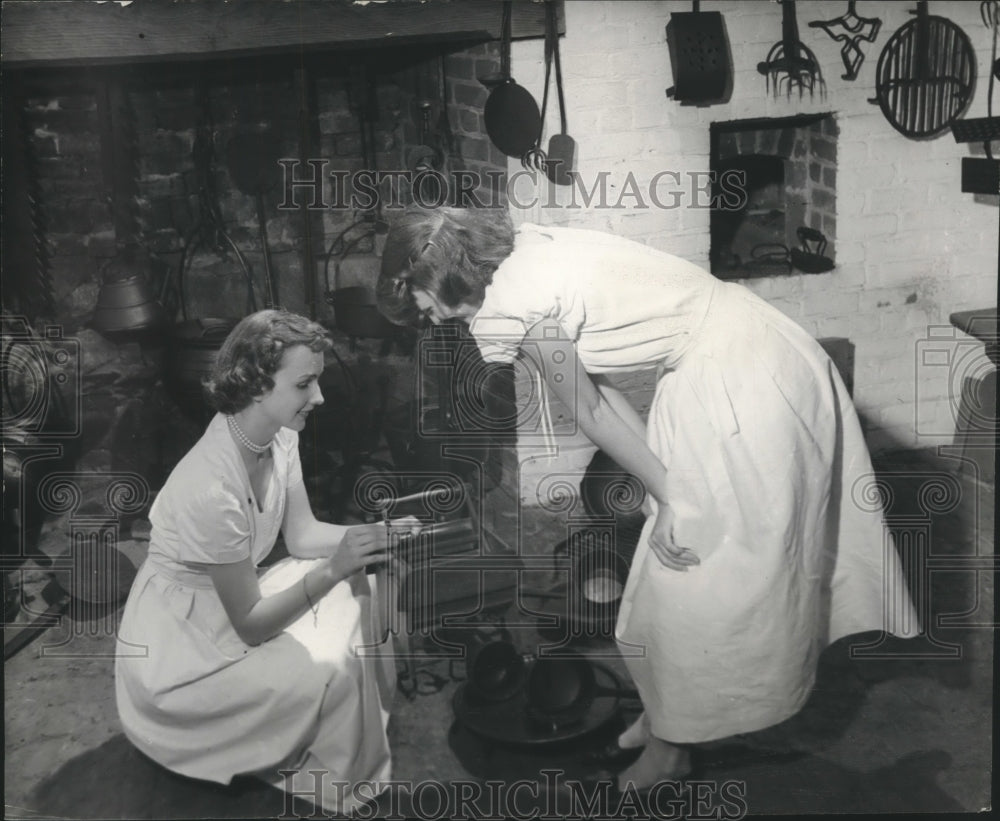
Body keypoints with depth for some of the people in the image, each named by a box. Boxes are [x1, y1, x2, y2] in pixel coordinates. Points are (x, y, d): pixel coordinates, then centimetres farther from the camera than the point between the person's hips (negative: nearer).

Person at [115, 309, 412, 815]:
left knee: (358, 590, -2)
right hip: (180, 649, -8)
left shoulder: (279, 437, -11)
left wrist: (374, 534, -15)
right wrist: (333, 570, -33)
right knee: (330, 669, -21)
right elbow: (250, 624, -26)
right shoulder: (212, 488, -35)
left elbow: (302, 536, 1)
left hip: (237, 598, 8)